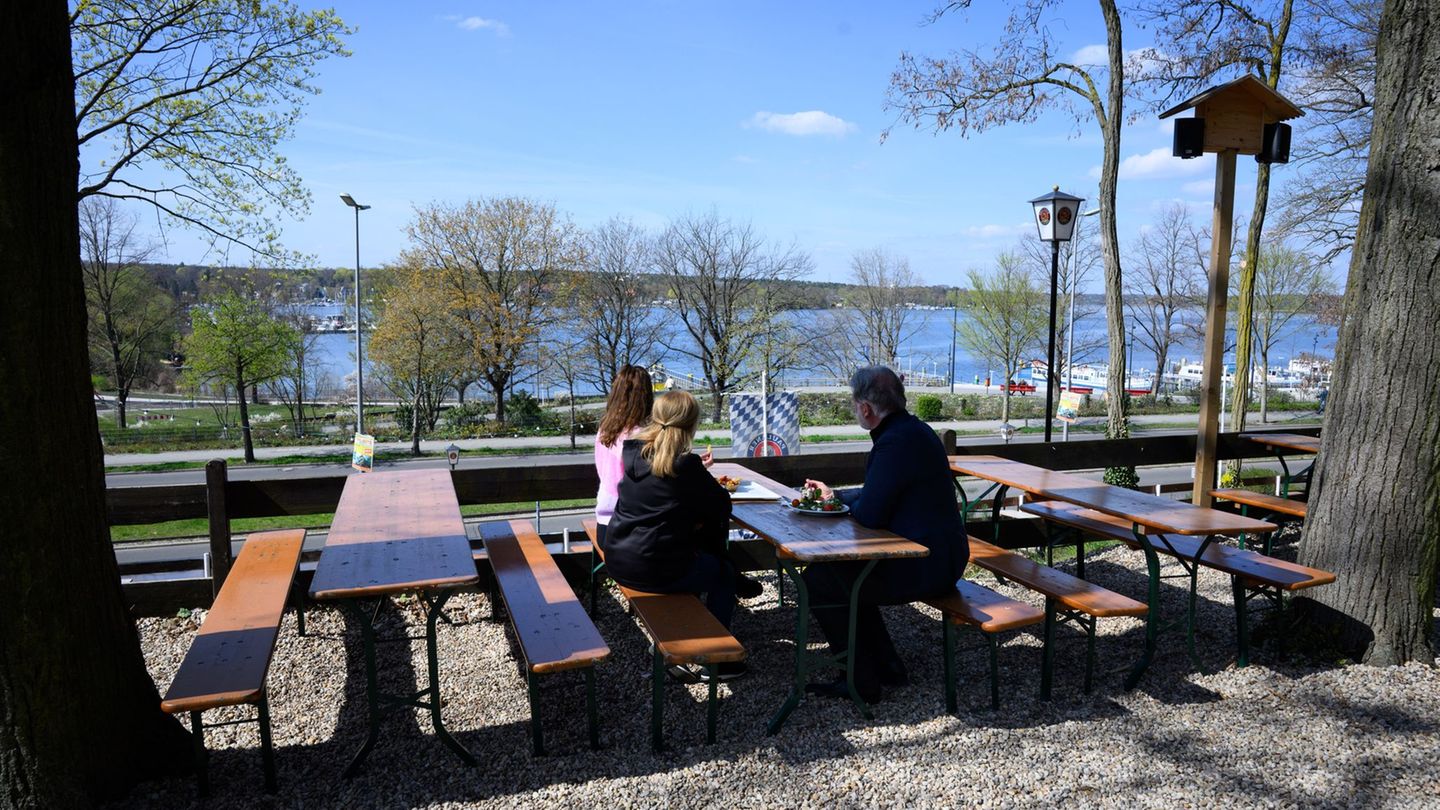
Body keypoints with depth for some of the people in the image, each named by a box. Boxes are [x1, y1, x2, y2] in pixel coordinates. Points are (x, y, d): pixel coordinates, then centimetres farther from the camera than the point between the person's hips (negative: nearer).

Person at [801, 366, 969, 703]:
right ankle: (887, 667, 26)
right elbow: (877, 495, 21)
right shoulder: (913, 430, 10)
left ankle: (863, 681, 7)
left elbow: (869, 514, -22)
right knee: (842, 569, 23)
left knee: (817, 581, -3)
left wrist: (844, 502, -1)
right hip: (940, 556, 10)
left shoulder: (896, 442, -23)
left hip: (922, 567, -10)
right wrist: (834, 494, 26)